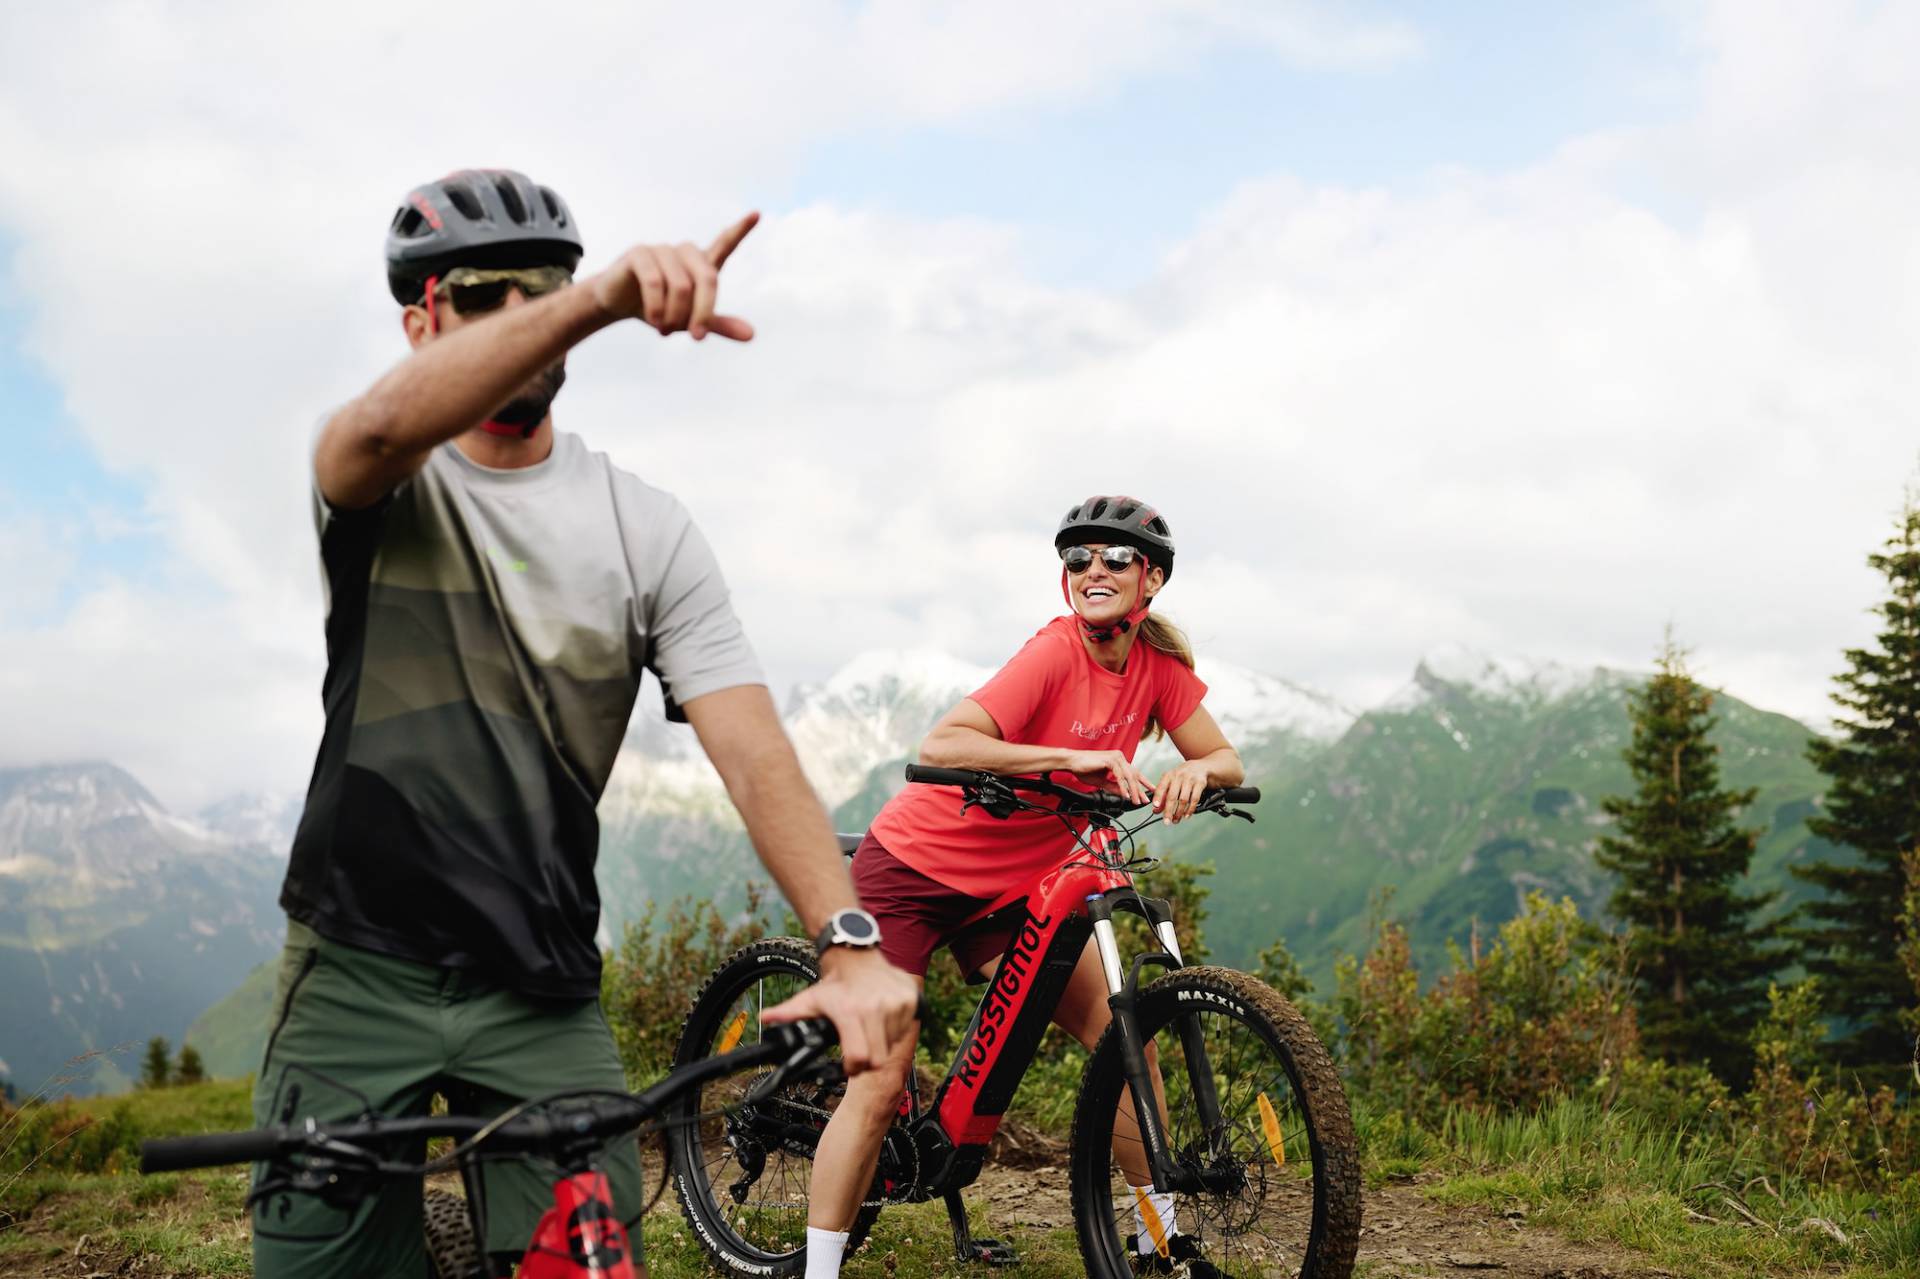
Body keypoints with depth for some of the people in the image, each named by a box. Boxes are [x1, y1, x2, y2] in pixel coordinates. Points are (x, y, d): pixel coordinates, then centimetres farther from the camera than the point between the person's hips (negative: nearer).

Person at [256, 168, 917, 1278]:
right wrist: (603, 299, -45)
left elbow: (752, 748, -8)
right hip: (361, 970, -1)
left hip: (545, 998, 1)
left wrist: (849, 940, -25)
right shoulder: (382, 485, -2)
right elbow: (385, 427, -30)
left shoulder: (645, 526, 2)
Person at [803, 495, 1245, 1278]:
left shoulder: (1160, 665, -5)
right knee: (880, 1084, -10)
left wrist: (1193, 773, -25)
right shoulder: (1056, 653, -24)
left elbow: (1227, 761, -2)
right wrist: (1072, 757, -43)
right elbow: (940, 748, -36)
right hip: (914, 868, -6)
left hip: (1012, 882, 6)